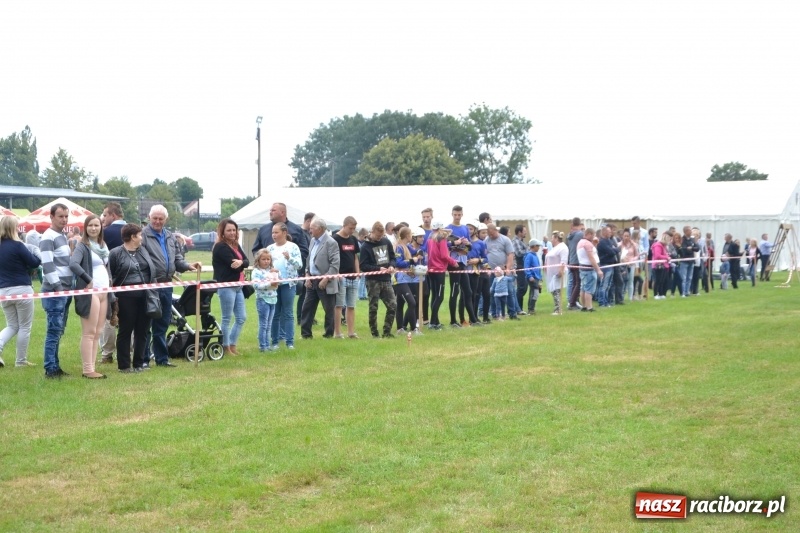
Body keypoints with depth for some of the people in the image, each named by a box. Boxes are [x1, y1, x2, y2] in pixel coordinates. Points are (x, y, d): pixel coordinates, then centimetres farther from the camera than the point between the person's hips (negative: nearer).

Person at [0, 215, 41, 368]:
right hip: (22, 290, -6)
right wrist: (36, 251, 11)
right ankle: (21, 360, 13)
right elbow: (34, 263, -8)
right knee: (24, 327, 8)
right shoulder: (17, 245, -14)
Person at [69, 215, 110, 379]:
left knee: (97, 332, 8)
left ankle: (92, 367, 12)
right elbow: (73, 264, -24)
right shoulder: (82, 246, -7)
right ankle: (87, 370, -5)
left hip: (104, 292, 8)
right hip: (90, 292, -8)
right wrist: (88, 280, -21)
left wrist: (109, 282, 10)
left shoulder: (103, 246, 17)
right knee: (89, 332, -6)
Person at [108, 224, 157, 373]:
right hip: (126, 296, -5)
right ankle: (124, 365, 9)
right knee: (125, 330, 2)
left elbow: (152, 271, 17)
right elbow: (110, 277, -4)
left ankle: (139, 363, 18)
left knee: (142, 330, 8)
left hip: (145, 295, 6)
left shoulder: (143, 250, 13)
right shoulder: (116, 253, -4)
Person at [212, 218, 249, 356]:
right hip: (226, 286, -9)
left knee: (241, 318, 11)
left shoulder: (236, 246, 15)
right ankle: (225, 348, 8)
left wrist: (240, 262, -17)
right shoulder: (221, 247, -11)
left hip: (237, 286, 9)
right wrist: (241, 264, -1)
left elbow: (247, 262, 4)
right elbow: (232, 264, -20)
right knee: (227, 319, 0)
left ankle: (232, 345, 20)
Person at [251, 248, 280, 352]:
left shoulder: (272, 271, 14)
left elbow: (279, 280, 21)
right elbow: (256, 285, -19)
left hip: (272, 300, 7)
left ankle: (268, 345, 18)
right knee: (263, 325, -3)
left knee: (269, 325, 13)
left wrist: (277, 273, 2)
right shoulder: (256, 272, -7)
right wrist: (269, 284, -24)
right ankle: (262, 346, 1)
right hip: (262, 299, -7)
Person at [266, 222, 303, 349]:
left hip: (288, 284, -3)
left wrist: (289, 258, -22)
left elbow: (299, 265, -7)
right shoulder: (270, 248, 8)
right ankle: (275, 340, 13)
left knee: (288, 313, 1)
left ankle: (290, 341, 3)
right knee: (275, 314, 7)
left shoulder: (293, 247, -1)